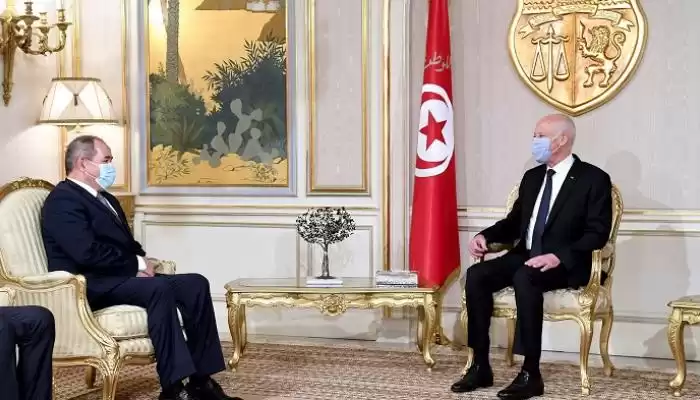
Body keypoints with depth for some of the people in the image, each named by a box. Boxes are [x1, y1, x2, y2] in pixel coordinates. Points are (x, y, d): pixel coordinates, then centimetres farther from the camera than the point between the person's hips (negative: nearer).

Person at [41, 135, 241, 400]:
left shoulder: (106, 199, 23)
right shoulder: (63, 200, -9)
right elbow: (88, 253, -21)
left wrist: (142, 261, 1)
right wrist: (136, 264, -12)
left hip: (121, 276, 10)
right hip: (91, 286, -10)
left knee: (196, 284, -9)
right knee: (159, 288, -34)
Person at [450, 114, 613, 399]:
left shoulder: (594, 179, -4)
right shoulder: (532, 177, 17)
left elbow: (598, 233, -12)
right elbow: (514, 222, 22)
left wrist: (559, 256, -27)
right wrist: (486, 236, 1)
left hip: (566, 265, -7)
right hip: (525, 256, 7)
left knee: (525, 278, -37)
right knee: (476, 275, -19)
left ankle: (531, 373, -30)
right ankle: (480, 366, -16)